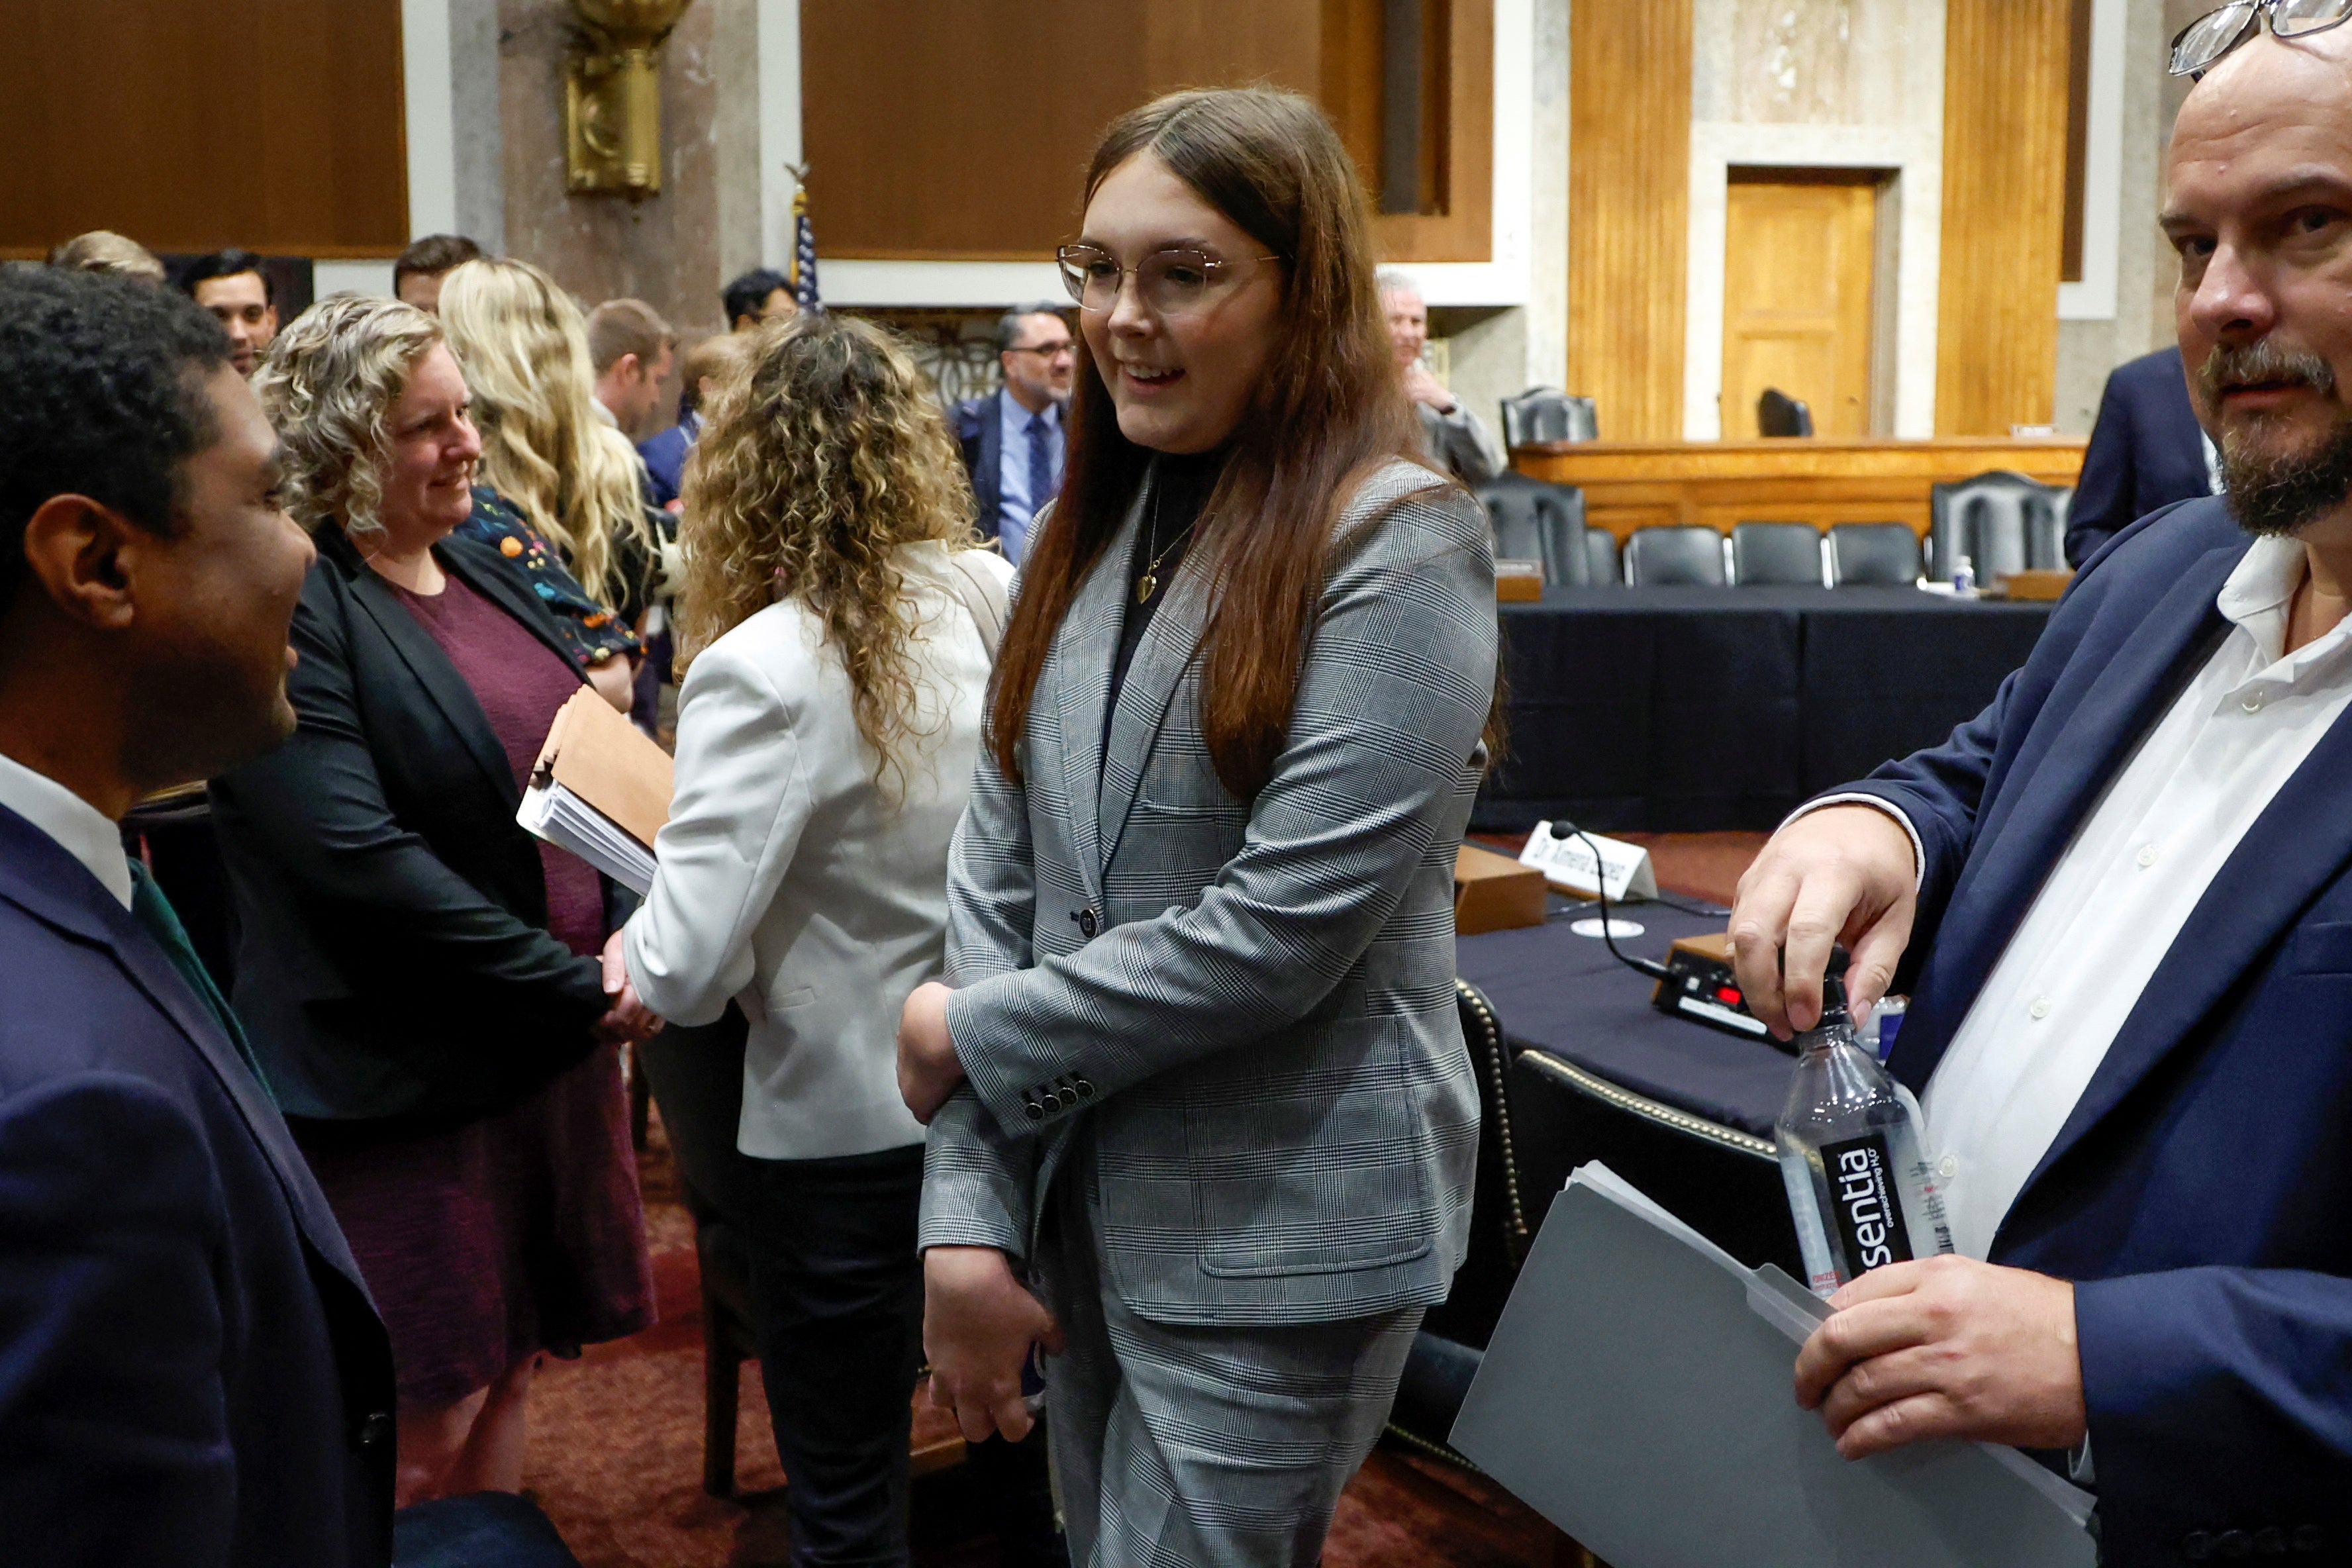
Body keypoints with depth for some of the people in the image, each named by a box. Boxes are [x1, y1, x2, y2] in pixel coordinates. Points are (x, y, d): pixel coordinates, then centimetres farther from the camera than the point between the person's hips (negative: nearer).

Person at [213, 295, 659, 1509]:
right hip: (403, 1078, -7)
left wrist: (626, 937, -4)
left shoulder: (482, 573, 9)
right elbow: (361, 861, -23)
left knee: (507, 1369, 18)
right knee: (420, 1434, 3)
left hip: (548, 1046, 8)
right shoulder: (293, 609, -16)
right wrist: (578, 988, -19)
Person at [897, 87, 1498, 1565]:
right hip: (1078, 1197, 7)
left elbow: (1283, 929, -21)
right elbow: (996, 875, 1)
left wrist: (978, 1039, -11)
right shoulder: (1094, 529, 6)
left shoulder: (1400, 546, -15)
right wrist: (967, 1211, -7)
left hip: (1278, 1238, -6)